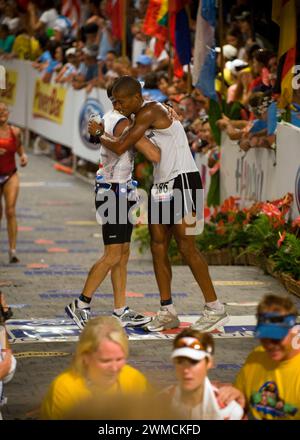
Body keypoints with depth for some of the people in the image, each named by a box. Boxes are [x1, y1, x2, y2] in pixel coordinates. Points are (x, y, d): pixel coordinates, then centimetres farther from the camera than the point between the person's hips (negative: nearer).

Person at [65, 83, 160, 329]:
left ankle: (121, 311, 11)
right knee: (113, 255, -7)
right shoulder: (123, 124, -18)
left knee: (123, 253, 9)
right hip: (114, 193, -10)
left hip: (122, 191, 10)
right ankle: (80, 306, 0)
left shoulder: (111, 118, 11)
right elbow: (155, 156, -24)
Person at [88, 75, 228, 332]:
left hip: (183, 181, -10)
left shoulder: (150, 112, -16)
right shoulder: (142, 117, 13)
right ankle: (168, 312, 10)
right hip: (162, 185, 10)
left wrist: (99, 135, 1)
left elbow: (120, 147, -17)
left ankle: (215, 309, -5)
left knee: (186, 247, -10)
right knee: (158, 247, 5)